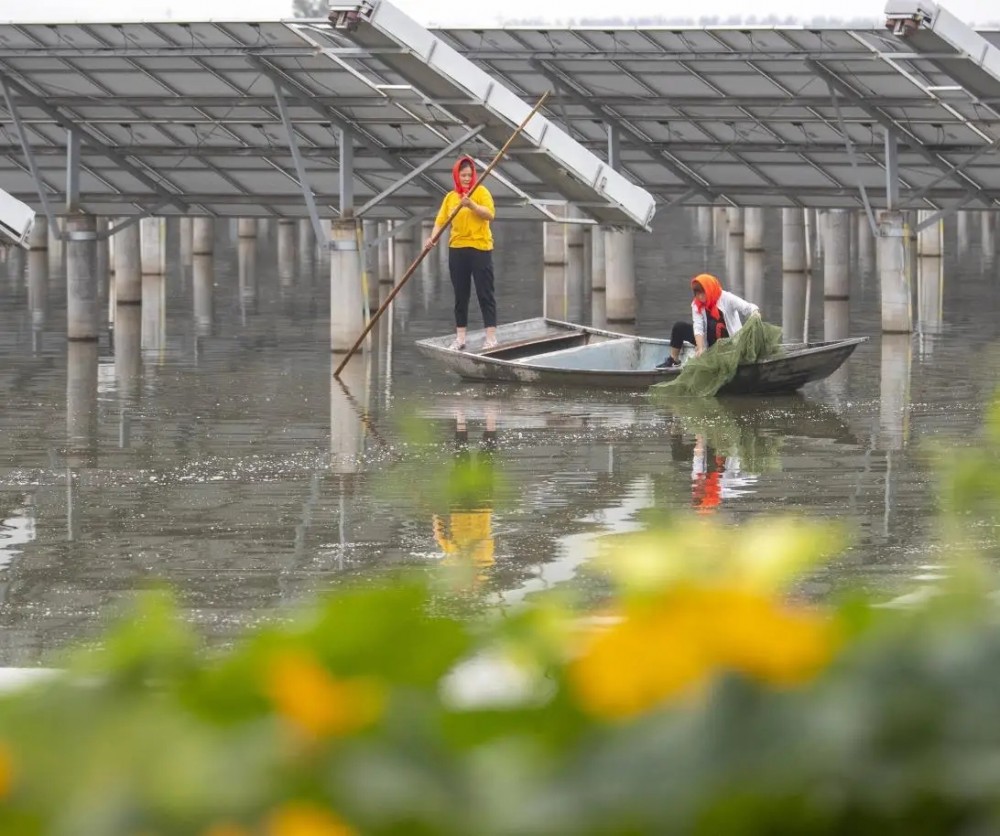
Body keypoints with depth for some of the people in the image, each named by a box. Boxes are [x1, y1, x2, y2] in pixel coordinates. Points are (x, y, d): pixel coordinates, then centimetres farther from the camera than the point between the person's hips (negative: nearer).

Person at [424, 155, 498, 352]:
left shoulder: (481, 191, -1)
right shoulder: (450, 197, 10)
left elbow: (490, 214, -14)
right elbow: (441, 220, 3)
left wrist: (472, 205, -28)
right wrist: (433, 238, -14)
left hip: (480, 248, -4)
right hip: (457, 249, 4)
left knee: (485, 293, -4)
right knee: (460, 295, 7)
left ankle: (491, 337, -4)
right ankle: (460, 338, 12)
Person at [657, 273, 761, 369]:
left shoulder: (726, 298, -17)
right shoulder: (696, 305, -7)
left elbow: (749, 308, -26)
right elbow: (698, 328, -18)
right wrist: (700, 348, -32)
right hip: (709, 342, 4)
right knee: (679, 327, -7)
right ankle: (673, 360, 0)